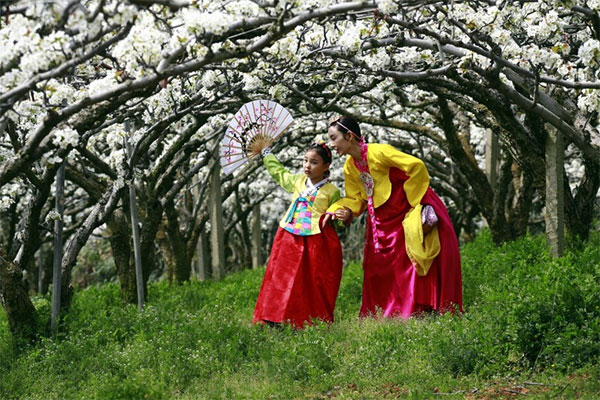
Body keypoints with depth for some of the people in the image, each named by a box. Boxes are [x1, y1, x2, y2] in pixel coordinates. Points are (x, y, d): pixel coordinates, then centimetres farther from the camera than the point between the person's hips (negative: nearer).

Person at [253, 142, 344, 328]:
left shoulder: (332, 191, -1)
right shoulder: (297, 181, 13)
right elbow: (277, 171, 31)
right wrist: (266, 152, 39)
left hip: (317, 242, -5)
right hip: (290, 239, 5)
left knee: (314, 286, -3)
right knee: (282, 280, 2)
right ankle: (273, 320, 5)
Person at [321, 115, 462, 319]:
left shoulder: (378, 152, -20)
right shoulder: (350, 167, 5)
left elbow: (416, 166, -24)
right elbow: (356, 198, 10)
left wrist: (414, 200, -17)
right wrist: (337, 211, -11)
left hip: (410, 214, -8)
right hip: (384, 222, 8)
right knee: (378, 272, 5)